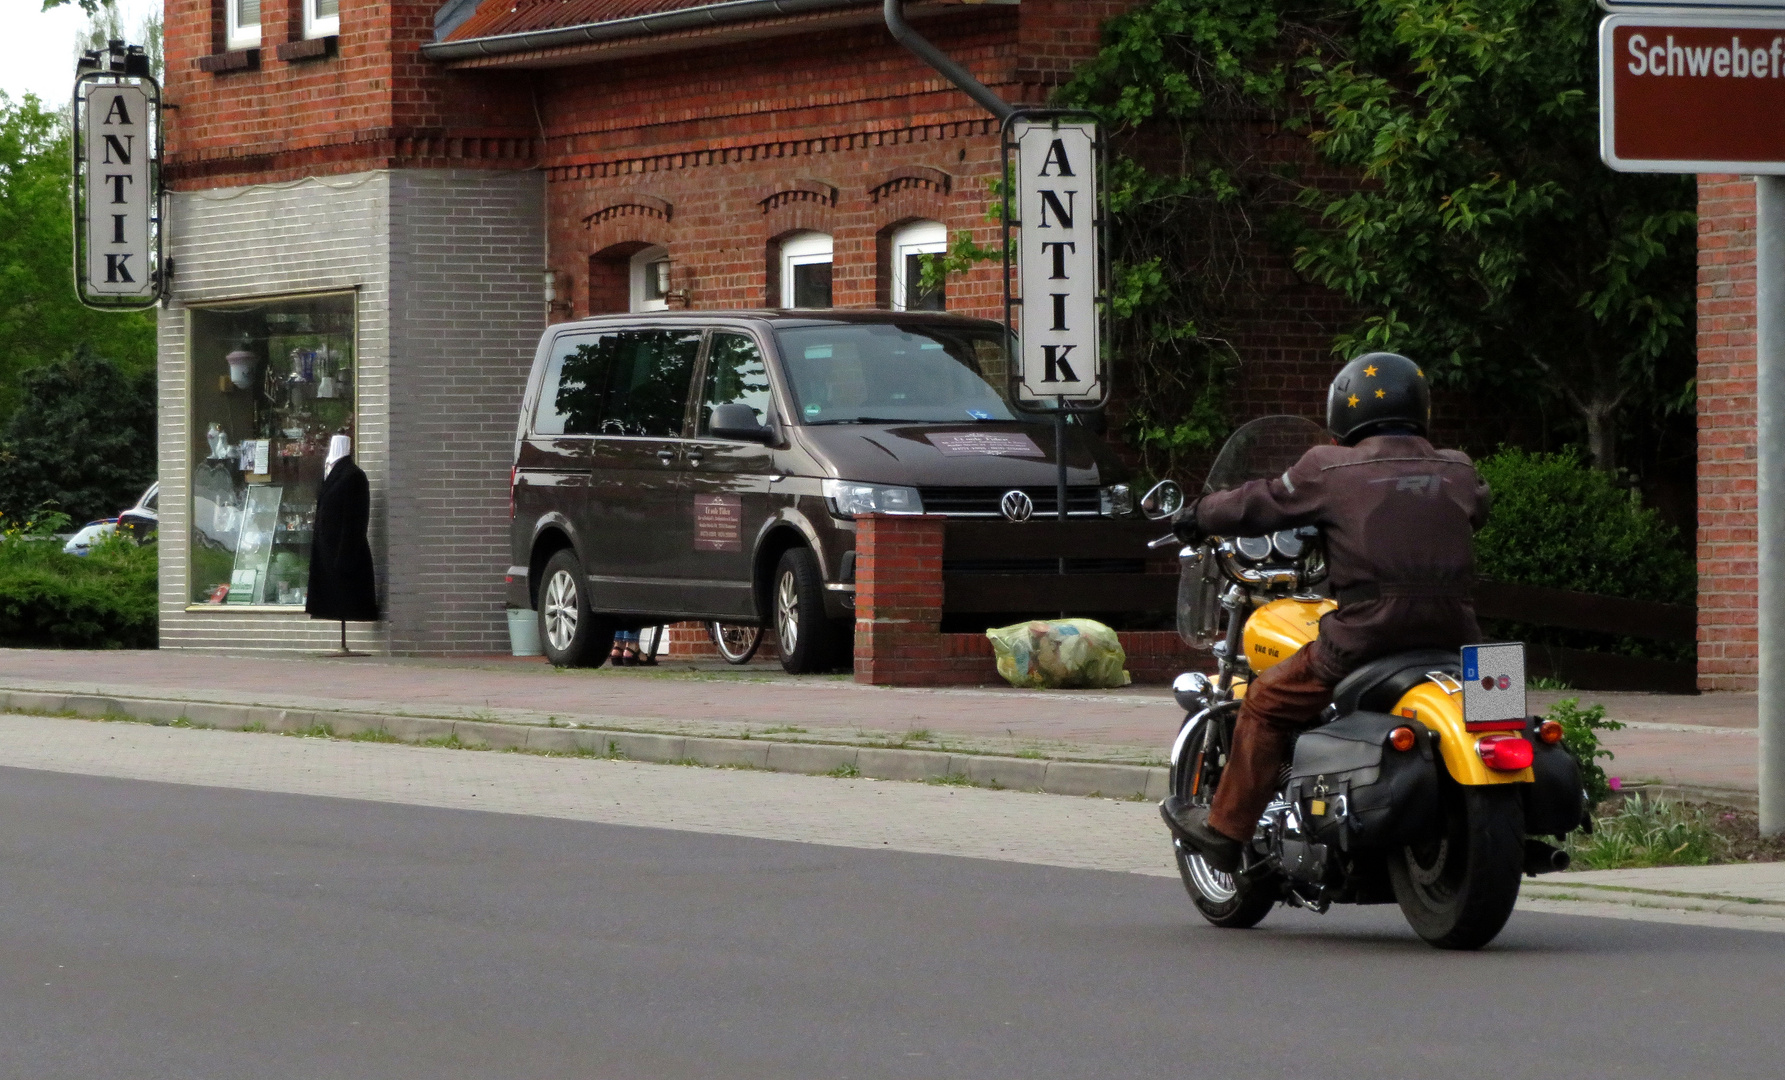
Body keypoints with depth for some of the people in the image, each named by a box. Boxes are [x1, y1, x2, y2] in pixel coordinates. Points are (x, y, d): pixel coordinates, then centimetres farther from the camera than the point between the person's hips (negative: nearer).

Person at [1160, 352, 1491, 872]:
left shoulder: (1331, 469, 1)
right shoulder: (1457, 472, 13)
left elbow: (1260, 504, 11)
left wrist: (1197, 517, 29)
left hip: (1366, 633, -4)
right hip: (1453, 632, 4)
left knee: (1267, 701, 12)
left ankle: (1225, 827, 14)